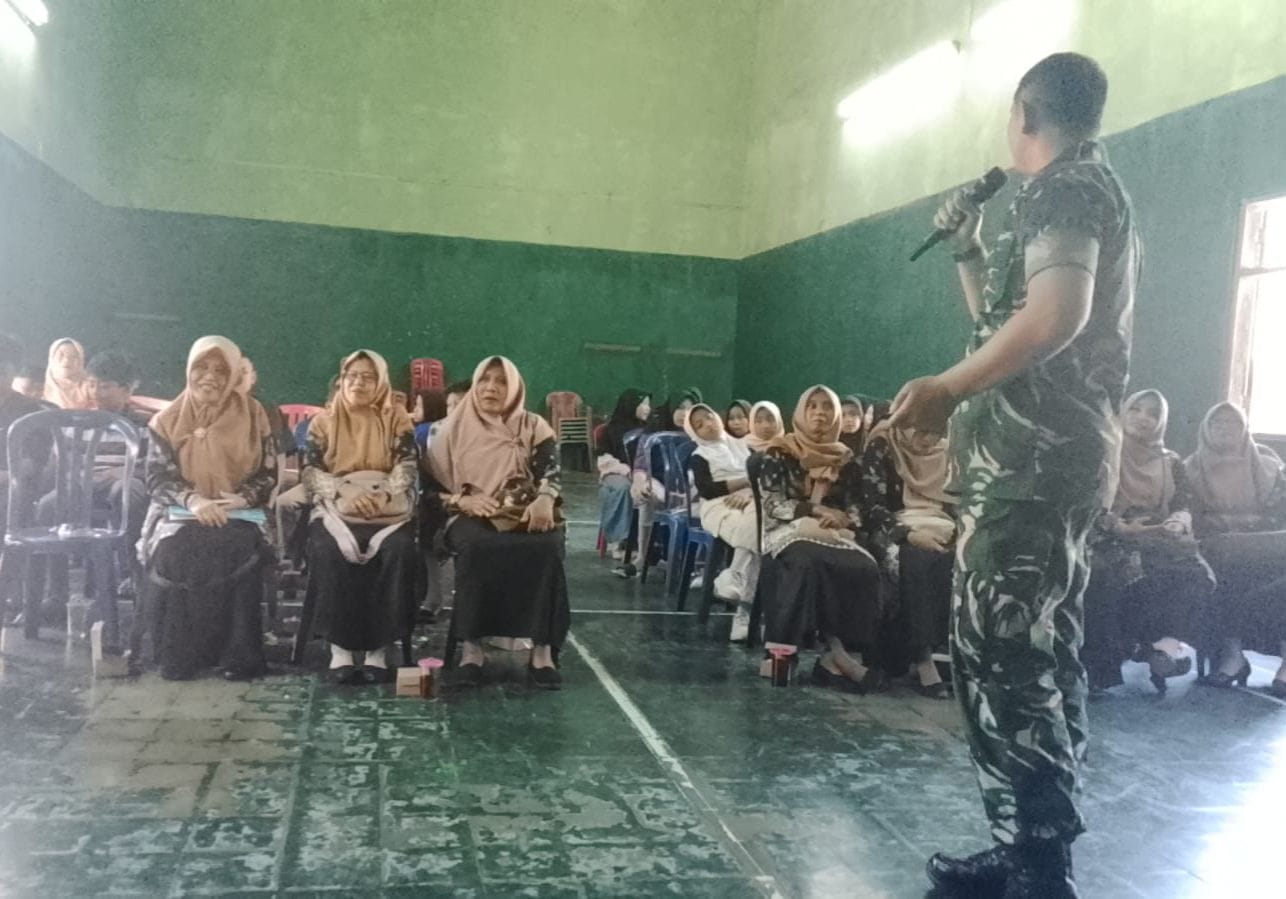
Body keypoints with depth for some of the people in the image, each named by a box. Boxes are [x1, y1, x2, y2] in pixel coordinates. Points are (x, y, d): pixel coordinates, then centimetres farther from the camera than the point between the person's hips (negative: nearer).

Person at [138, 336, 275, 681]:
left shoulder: (252, 417, 8)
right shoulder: (168, 421, 9)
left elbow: (268, 474, 3)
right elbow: (157, 478, 0)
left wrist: (242, 498, -18)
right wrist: (193, 500, -21)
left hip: (238, 514, -1)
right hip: (180, 513, 1)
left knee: (239, 548, -35)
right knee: (175, 551, -33)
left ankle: (238, 654, -26)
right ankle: (178, 655, -23)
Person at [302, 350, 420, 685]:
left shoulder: (397, 419, 11)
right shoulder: (323, 421, 13)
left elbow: (407, 466, -1)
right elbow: (309, 471, 1)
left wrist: (384, 496, -21)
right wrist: (346, 493, -18)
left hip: (387, 508, 0)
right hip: (336, 506, 0)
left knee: (399, 551, -32)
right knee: (331, 551, -32)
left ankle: (378, 647, -27)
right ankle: (339, 645, -24)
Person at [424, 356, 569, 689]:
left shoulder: (534, 427, 12)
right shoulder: (456, 429, 13)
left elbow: (551, 473, -4)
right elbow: (432, 489, 7)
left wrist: (544, 499, -27)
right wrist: (464, 500, -13)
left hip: (525, 518, 0)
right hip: (471, 517, 0)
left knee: (546, 549, -34)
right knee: (478, 547, -36)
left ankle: (543, 649, -31)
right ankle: (471, 646, -31)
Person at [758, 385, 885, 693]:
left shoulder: (845, 459, 19)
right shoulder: (780, 452, 7)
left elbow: (855, 508, 15)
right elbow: (772, 502, -2)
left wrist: (843, 520, -9)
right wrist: (816, 510, -12)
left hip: (835, 534, 4)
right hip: (790, 530, -3)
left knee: (865, 568, -31)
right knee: (809, 563, -40)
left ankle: (850, 651, -31)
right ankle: (836, 649, -34)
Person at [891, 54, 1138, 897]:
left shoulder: (1064, 188, -6)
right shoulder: (1096, 193, 26)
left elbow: (1057, 314, -24)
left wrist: (948, 389, -22)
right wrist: (969, 251, 23)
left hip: (1032, 453, -11)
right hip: (1057, 453, 11)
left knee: (995, 651, -11)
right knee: (1037, 652, 11)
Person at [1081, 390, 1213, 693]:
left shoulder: (1171, 463, 20)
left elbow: (1184, 505, 10)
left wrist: (1177, 522, -14)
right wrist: (1120, 526, -18)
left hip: (1161, 539, 3)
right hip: (1112, 539, -3)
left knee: (1197, 574, -27)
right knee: (1136, 572, -36)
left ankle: (1168, 644, -35)